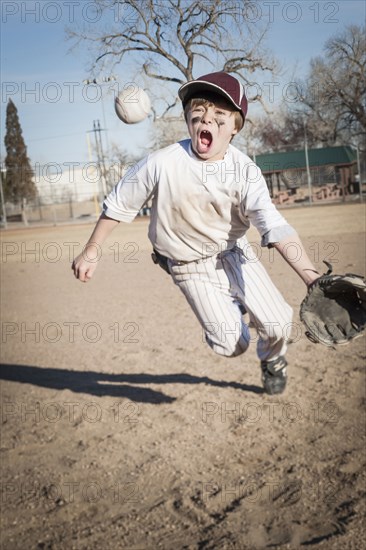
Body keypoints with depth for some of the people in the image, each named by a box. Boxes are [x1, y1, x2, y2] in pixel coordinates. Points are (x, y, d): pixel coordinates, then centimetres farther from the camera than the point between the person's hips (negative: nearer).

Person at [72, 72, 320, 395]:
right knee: (230, 345, -9)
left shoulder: (244, 170, -18)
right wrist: (92, 250, -1)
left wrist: (312, 277, -40)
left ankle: (272, 361, 26)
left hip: (234, 253, 2)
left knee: (276, 323, -12)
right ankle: (232, 309, 28)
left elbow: (275, 227, -28)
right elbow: (119, 206, -7)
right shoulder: (161, 164, -22)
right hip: (191, 267, -1)